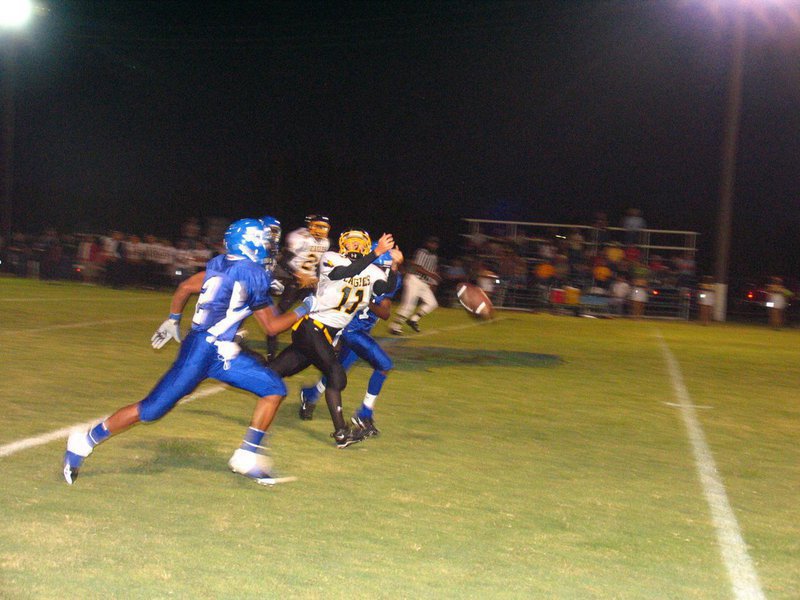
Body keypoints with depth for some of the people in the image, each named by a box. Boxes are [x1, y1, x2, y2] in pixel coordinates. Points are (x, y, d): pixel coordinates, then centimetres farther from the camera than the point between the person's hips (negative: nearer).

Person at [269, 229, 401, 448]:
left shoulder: (371, 271, 8)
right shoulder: (330, 259, -8)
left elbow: (386, 289, -9)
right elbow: (346, 273, -28)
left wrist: (394, 266, -27)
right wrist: (377, 253, -34)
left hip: (329, 335, 7)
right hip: (312, 326, -7)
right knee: (336, 375, -18)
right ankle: (341, 432, -15)